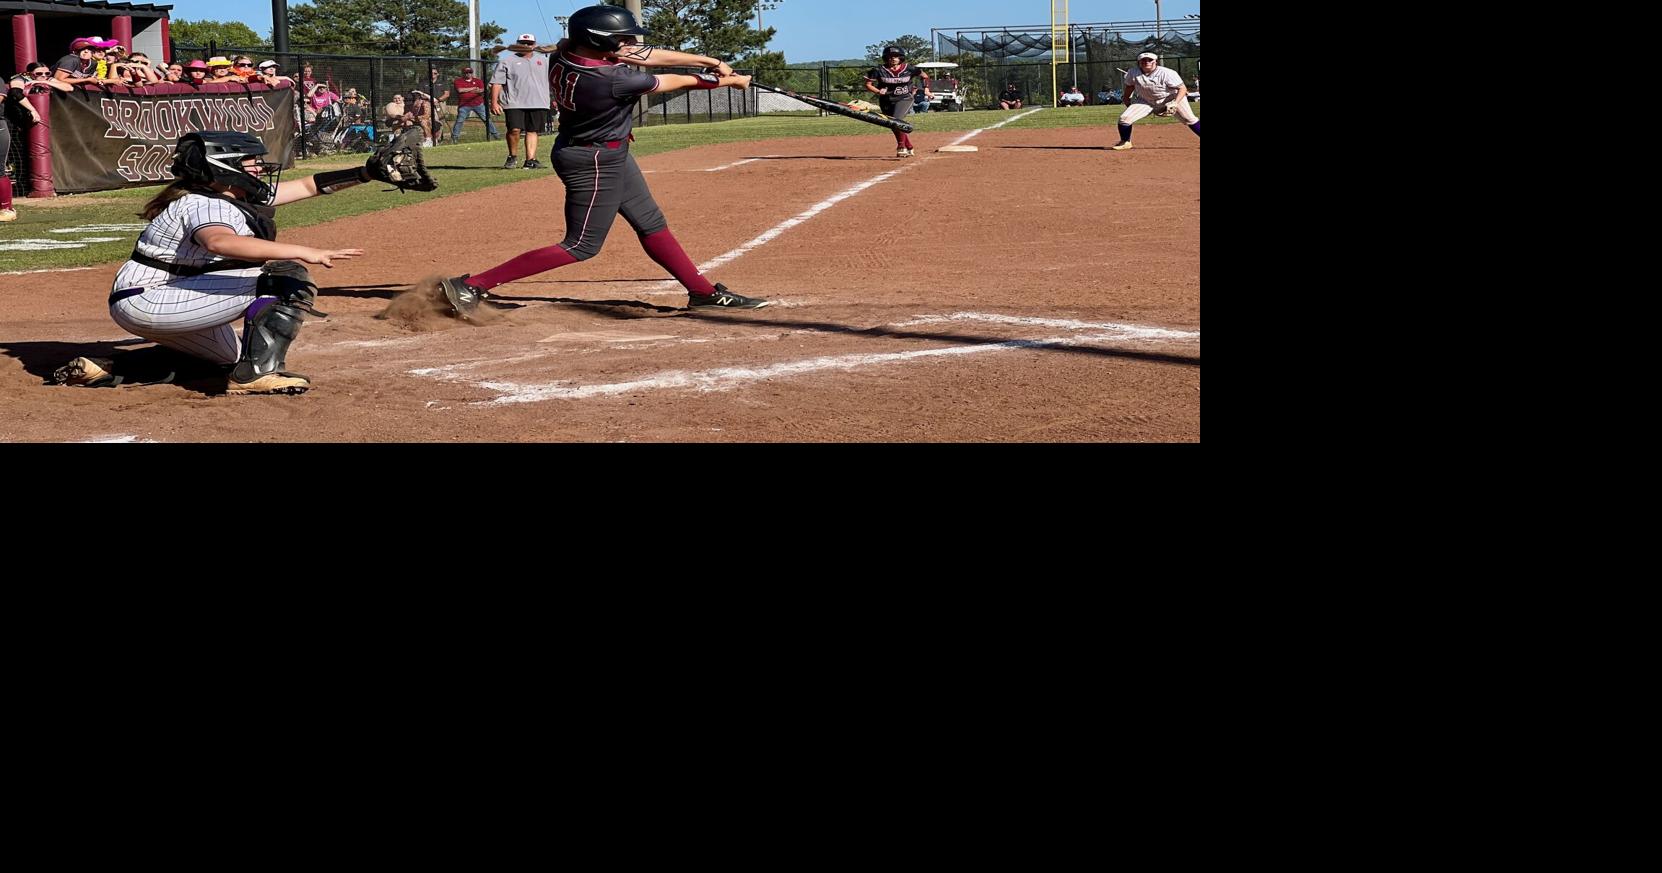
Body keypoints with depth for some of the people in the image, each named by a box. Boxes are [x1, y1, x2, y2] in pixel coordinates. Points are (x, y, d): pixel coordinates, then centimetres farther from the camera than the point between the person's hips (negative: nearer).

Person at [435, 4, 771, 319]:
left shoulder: (568, 52, -9)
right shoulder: (611, 81, -31)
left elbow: (646, 56, -3)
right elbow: (681, 82, -17)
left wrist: (709, 61, -4)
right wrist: (733, 81, -2)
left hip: (611, 154, 10)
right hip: (593, 163, -10)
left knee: (652, 224, 16)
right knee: (582, 246, -2)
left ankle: (703, 292, 27)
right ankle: (471, 285, -3)